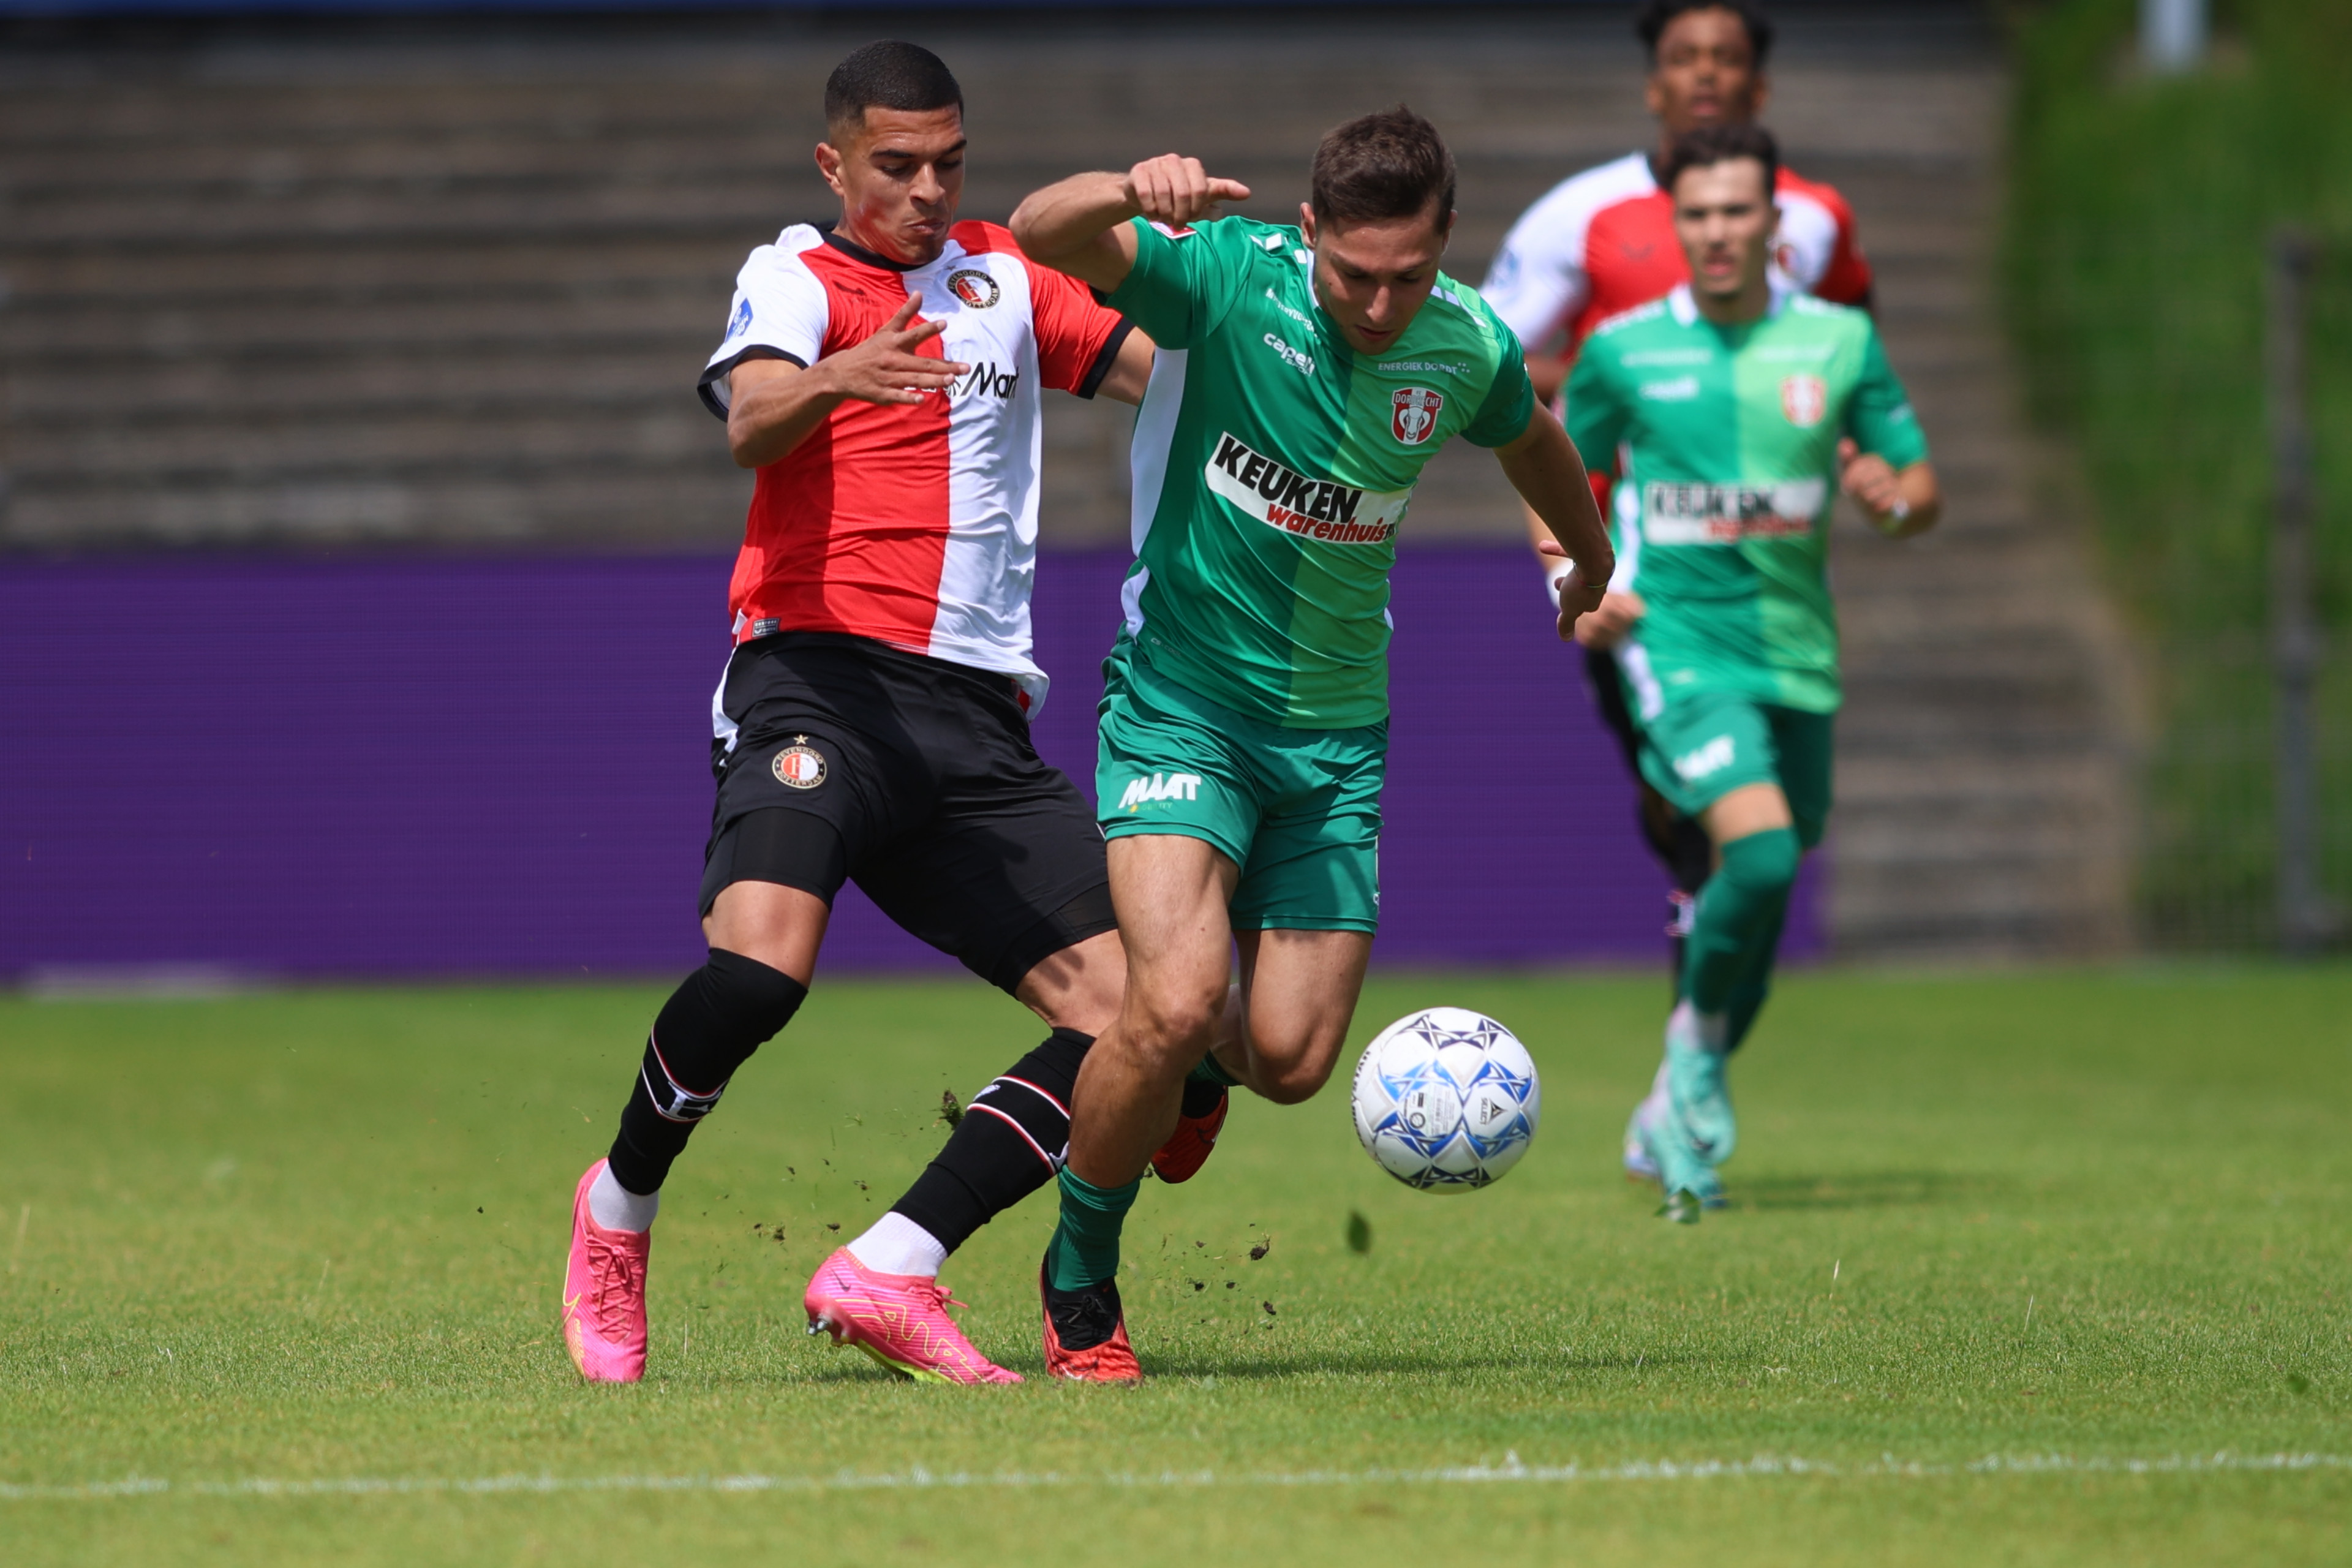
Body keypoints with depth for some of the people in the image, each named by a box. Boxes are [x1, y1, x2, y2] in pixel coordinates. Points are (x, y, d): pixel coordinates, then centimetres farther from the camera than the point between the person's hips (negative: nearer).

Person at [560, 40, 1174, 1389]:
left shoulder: (1004, 279, 20)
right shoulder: (795, 279, 4)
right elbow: (751, 420, -16)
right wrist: (839, 378, -39)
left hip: (977, 716, 6)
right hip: (822, 679, -6)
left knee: (1119, 1009, -9)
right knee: (762, 958, -29)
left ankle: (887, 1276, -8)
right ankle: (619, 1213, -2)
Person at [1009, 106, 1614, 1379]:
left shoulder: (1466, 347, -4)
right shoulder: (1231, 278, -17)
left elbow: (1531, 439, 20)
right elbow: (1041, 234, -30)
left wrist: (1590, 570, 37)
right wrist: (1130, 194, -52)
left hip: (1338, 728, 4)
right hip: (1183, 699, -4)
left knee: (1290, 1059, -1)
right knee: (1176, 1000, -23)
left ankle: (1196, 1063, 39)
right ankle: (1078, 1284, 1)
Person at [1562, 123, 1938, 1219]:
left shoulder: (1839, 342, 3)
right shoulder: (1622, 349, 0)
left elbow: (1921, 489, 9)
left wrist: (1891, 500, -15)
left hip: (1797, 650, 4)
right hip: (1678, 642, -4)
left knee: (1760, 897, 11)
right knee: (1760, 855, -25)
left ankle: (1673, 1116, 30)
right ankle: (1697, 1038, 2)